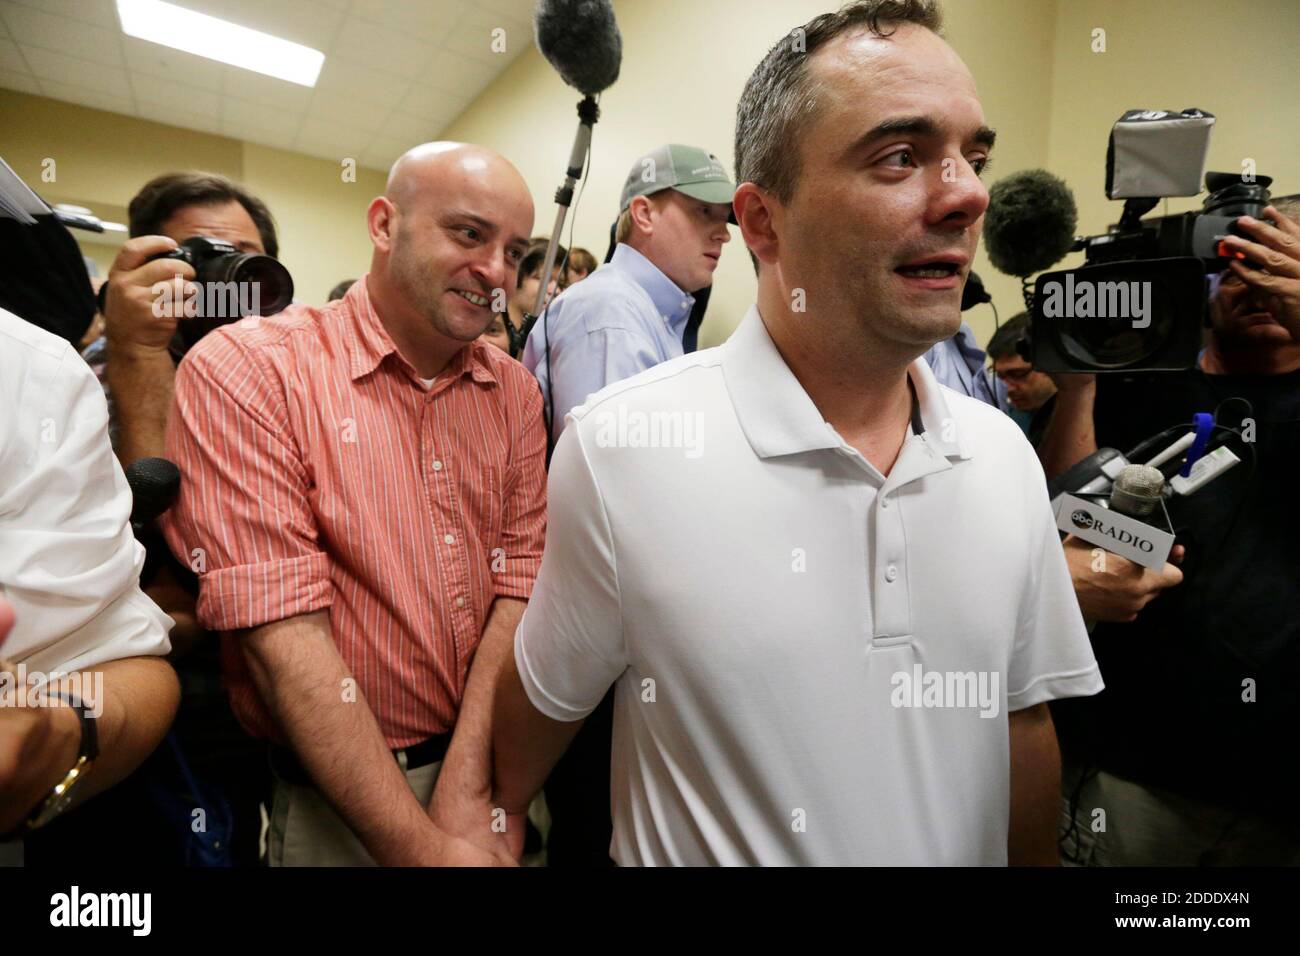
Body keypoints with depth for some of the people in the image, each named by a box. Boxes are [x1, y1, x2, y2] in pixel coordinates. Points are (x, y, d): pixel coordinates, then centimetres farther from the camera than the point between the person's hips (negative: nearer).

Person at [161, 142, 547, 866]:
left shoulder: (515, 391, -1)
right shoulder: (245, 369, -15)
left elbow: (520, 586, -7)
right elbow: (283, 632, -20)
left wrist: (464, 793, -16)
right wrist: (420, 846, -19)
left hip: (491, 761, 5)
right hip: (340, 805, -4)